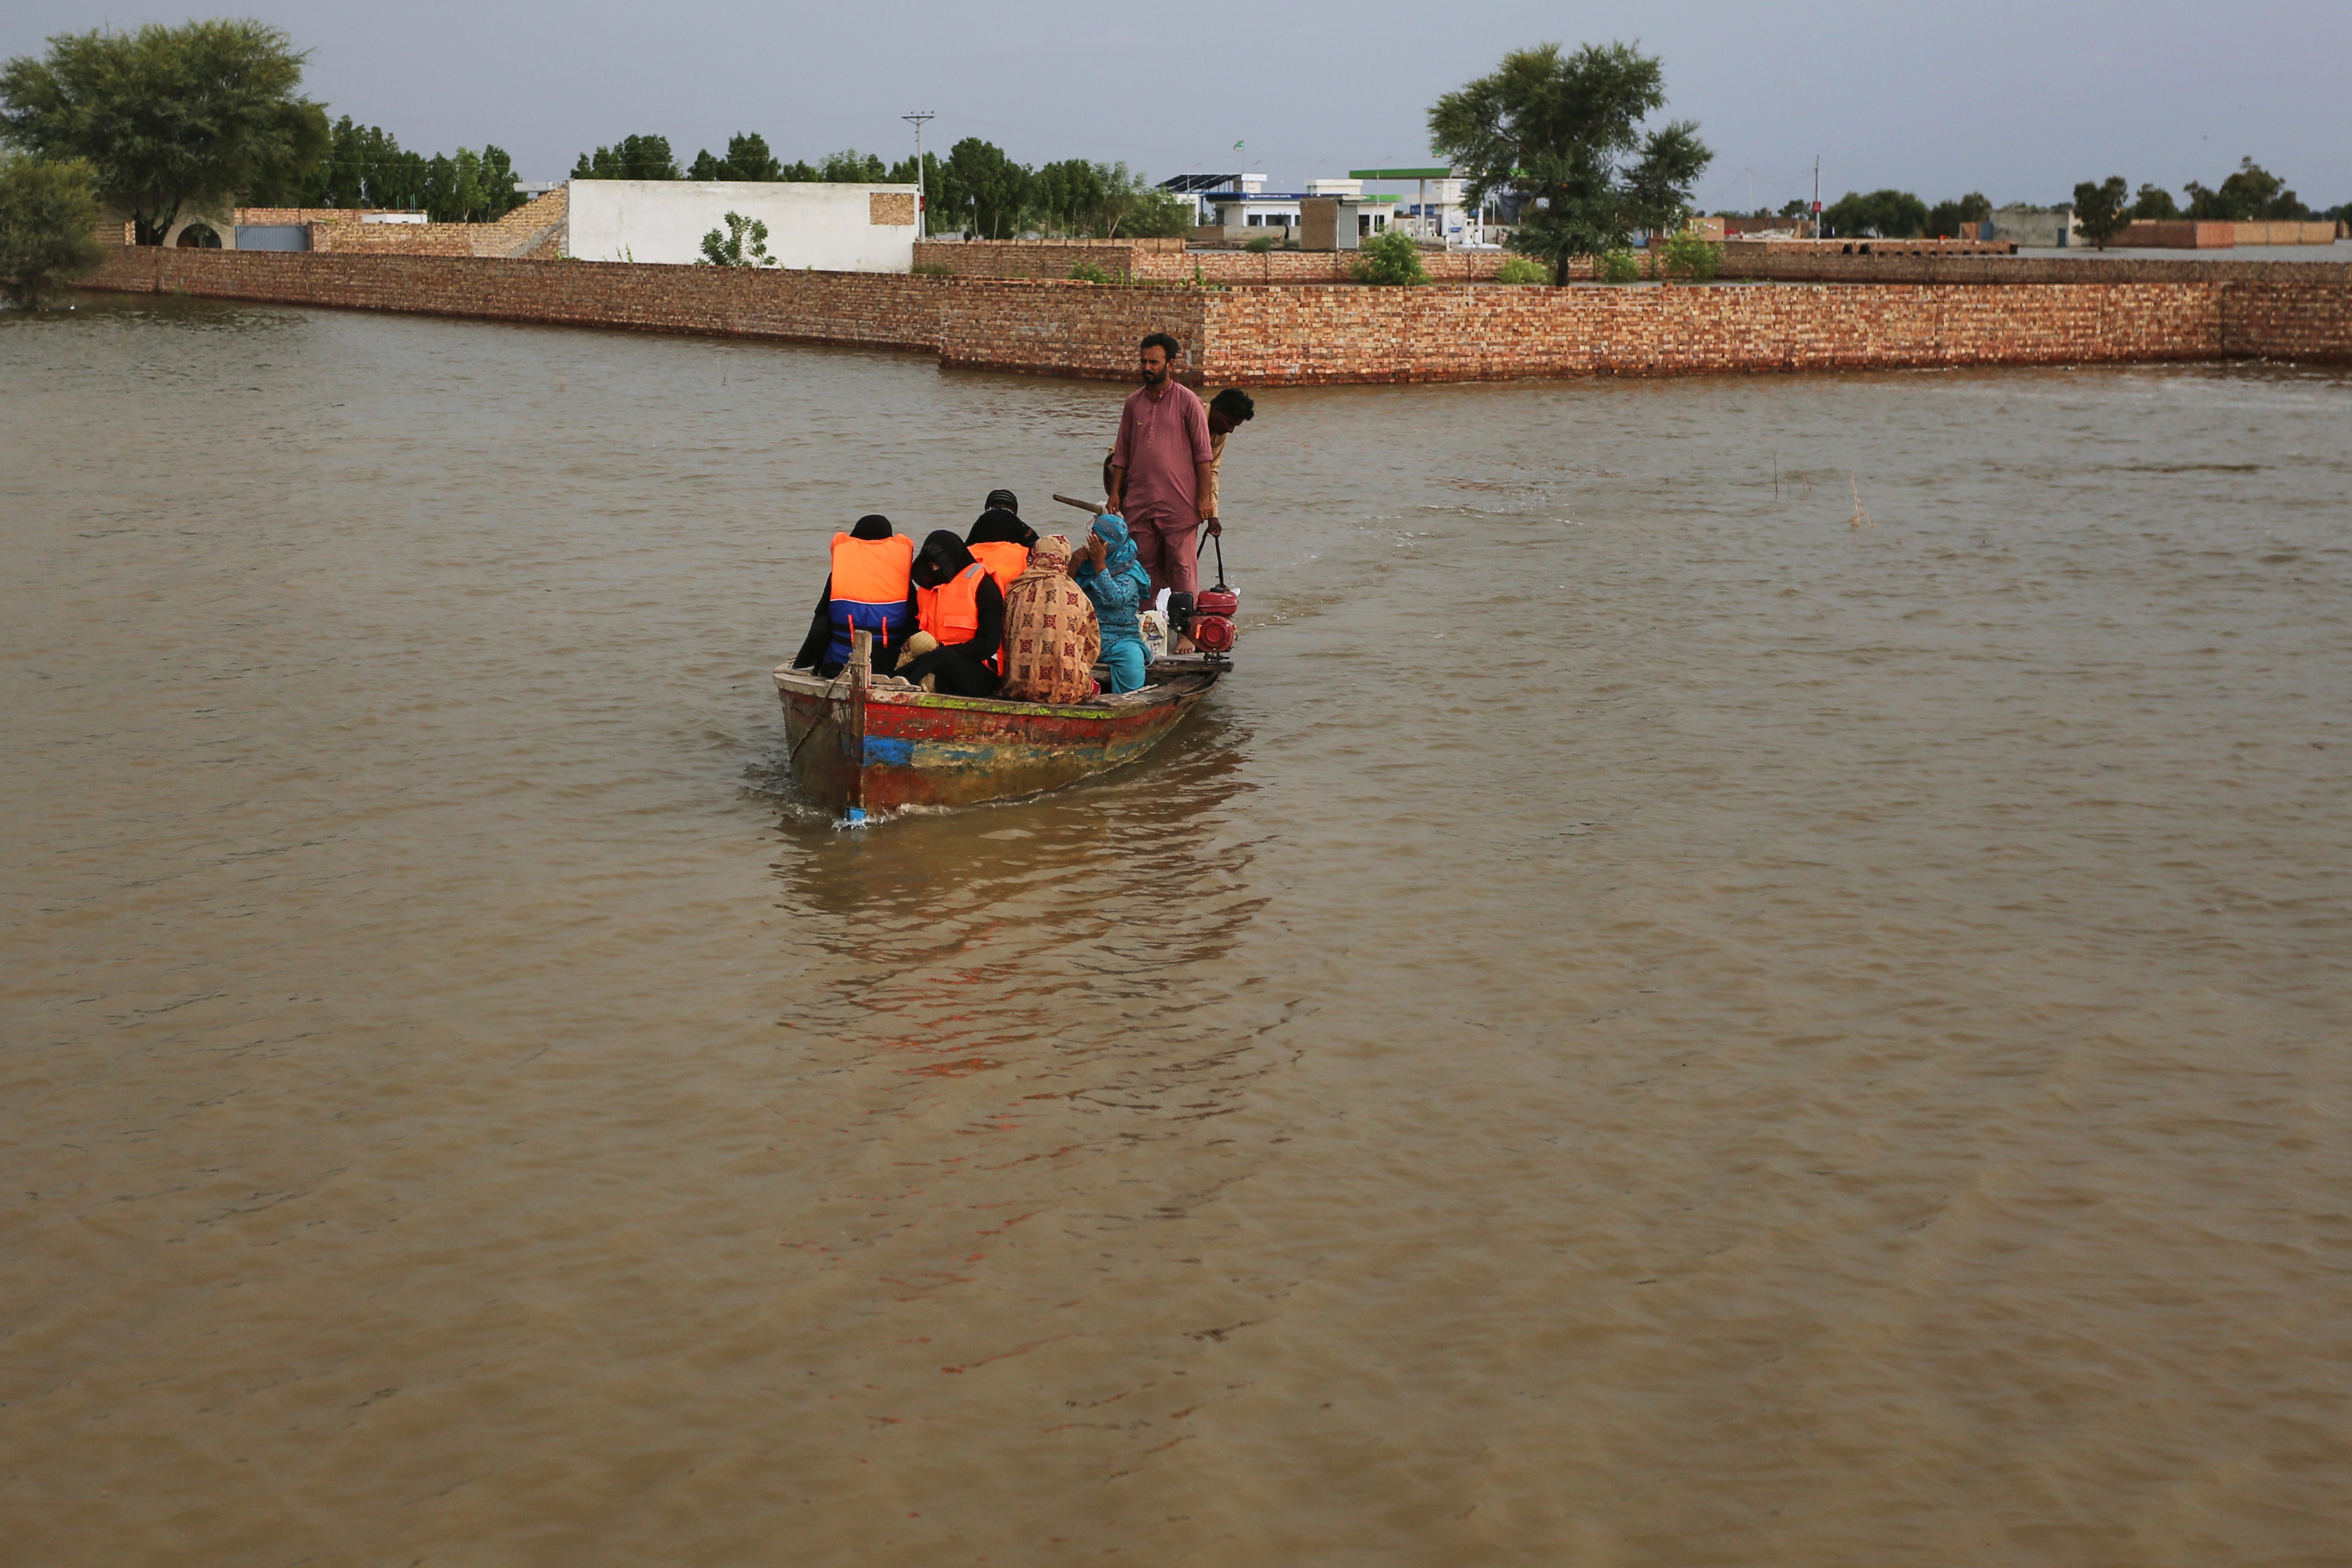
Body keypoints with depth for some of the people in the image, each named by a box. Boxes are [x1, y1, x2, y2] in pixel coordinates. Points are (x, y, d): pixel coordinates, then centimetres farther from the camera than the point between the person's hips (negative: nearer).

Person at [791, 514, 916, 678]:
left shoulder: (839, 574, 1)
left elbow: (820, 628, 2)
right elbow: (914, 628, 6)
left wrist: (801, 664, 11)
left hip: (838, 668, -1)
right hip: (888, 669, 1)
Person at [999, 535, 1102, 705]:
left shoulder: (1016, 592, 3)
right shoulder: (1077, 597, 1)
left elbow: (1005, 640, 11)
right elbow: (1092, 646, 9)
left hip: (1021, 689, 2)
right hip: (1068, 690, -2)